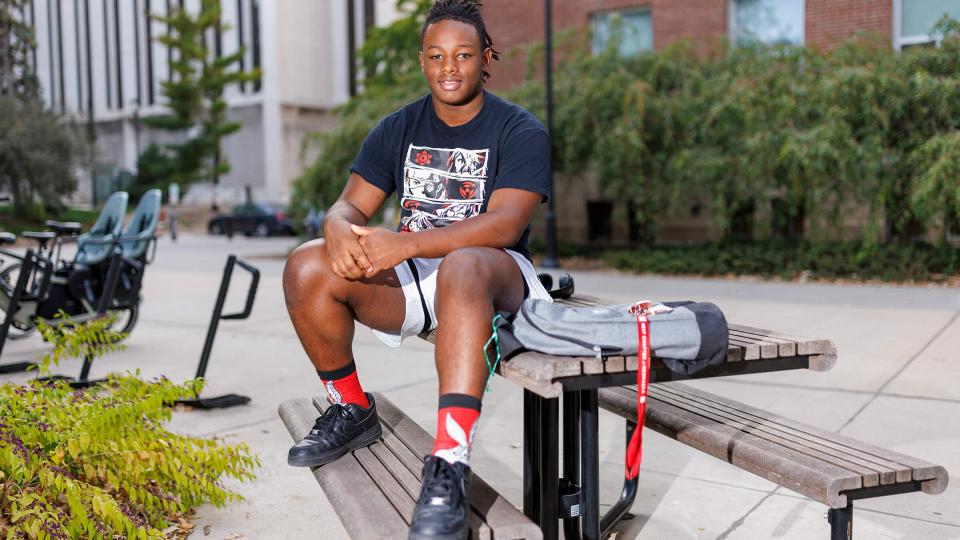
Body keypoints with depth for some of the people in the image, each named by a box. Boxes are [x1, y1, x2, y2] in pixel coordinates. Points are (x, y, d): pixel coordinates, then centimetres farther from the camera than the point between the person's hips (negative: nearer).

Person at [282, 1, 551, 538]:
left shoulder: (520, 130, -6)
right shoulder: (398, 129, 8)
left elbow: (505, 224, -21)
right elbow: (350, 205, 2)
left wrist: (407, 243, -33)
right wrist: (340, 229, -25)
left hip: (494, 278, -4)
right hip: (410, 276, 5)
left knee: (460, 269, -40)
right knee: (308, 267, -18)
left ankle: (449, 465, -46)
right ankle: (352, 410, 3)